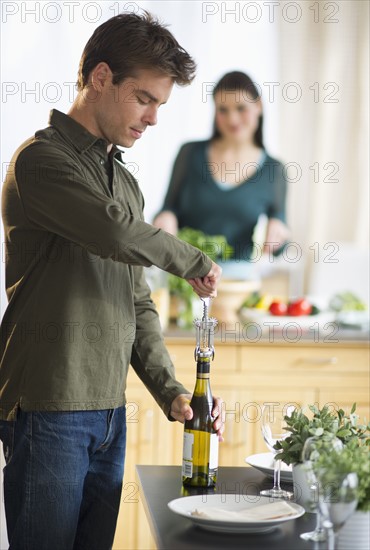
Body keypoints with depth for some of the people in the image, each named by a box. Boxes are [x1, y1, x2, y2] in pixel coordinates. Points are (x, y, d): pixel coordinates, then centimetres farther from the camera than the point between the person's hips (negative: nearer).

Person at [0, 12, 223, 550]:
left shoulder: (126, 183, 18)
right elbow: (117, 233, -26)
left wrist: (171, 393, 6)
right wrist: (194, 262, -7)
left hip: (110, 414, 8)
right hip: (49, 410, -7)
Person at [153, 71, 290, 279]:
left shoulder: (273, 170, 6)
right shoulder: (191, 153, 6)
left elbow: (276, 247, 10)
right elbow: (170, 209, 14)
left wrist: (277, 229, -10)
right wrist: (166, 218, -7)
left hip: (238, 276, 0)